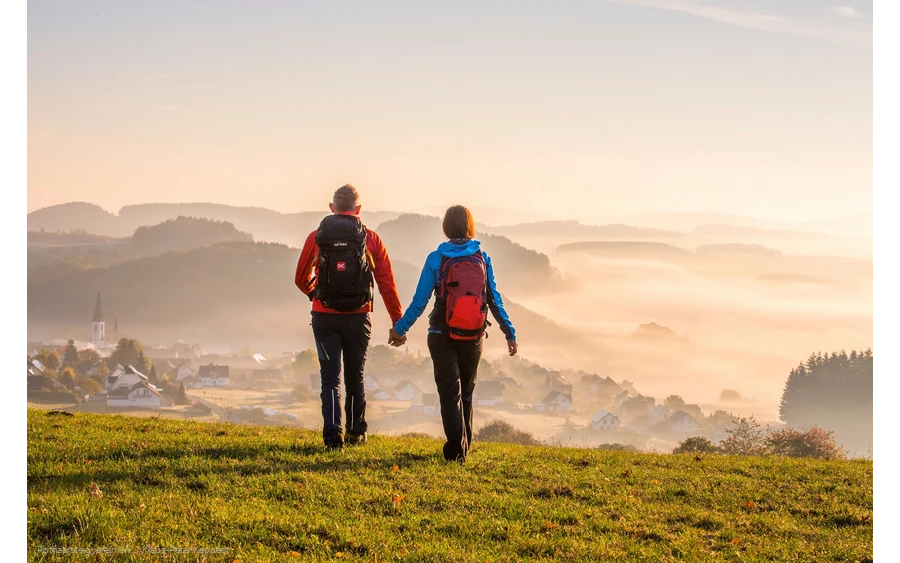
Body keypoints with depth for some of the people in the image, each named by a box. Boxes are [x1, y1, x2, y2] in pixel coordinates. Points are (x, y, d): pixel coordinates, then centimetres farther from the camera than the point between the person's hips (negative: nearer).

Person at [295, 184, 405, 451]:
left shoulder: (317, 237, -1)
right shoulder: (370, 238, -1)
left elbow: (302, 279, 5)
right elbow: (387, 283, -2)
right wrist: (398, 322, 4)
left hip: (324, 317, -1)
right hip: (358, 317, 1)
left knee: (330, 378, 3)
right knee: (355, 377, 17)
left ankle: (333, 436, -8)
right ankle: (356, 432, 25)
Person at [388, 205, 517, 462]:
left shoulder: (435, 259, -7)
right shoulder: (483, 259, -1)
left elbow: (420, 301, -4)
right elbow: (495, 301, 0)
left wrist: (399, 329, 7)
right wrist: (510, 334, 8)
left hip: (442, 335, -2)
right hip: (474, 337, 2)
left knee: (449, 394, 0)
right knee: (466, 393, 18)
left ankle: (456, 450, -10)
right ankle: (464, 446, 25)